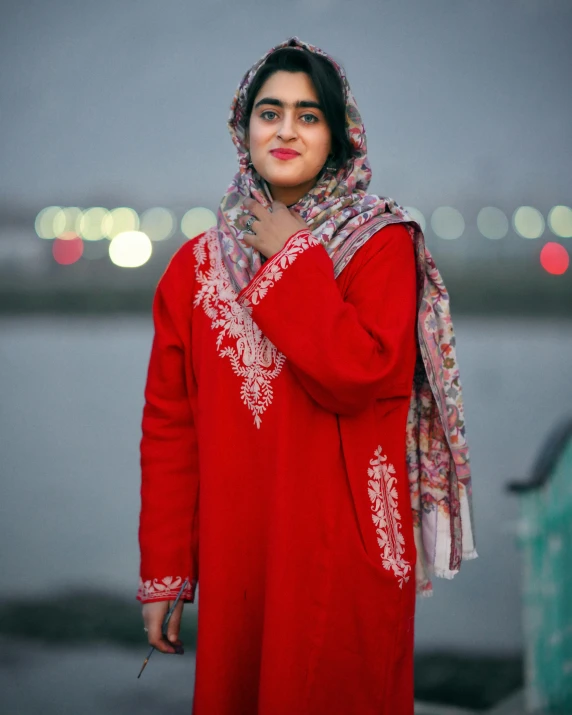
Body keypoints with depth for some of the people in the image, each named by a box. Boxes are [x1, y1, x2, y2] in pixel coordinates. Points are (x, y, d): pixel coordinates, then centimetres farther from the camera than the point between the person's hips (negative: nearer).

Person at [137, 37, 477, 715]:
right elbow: (168, 424, 4)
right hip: (233, 552, 3)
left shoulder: (382, 243, -3)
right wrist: (161, 573, 2)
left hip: (343, 551, -3)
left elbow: (361, 373, -20)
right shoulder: (196, 264, 5)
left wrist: (290, 261, -13)